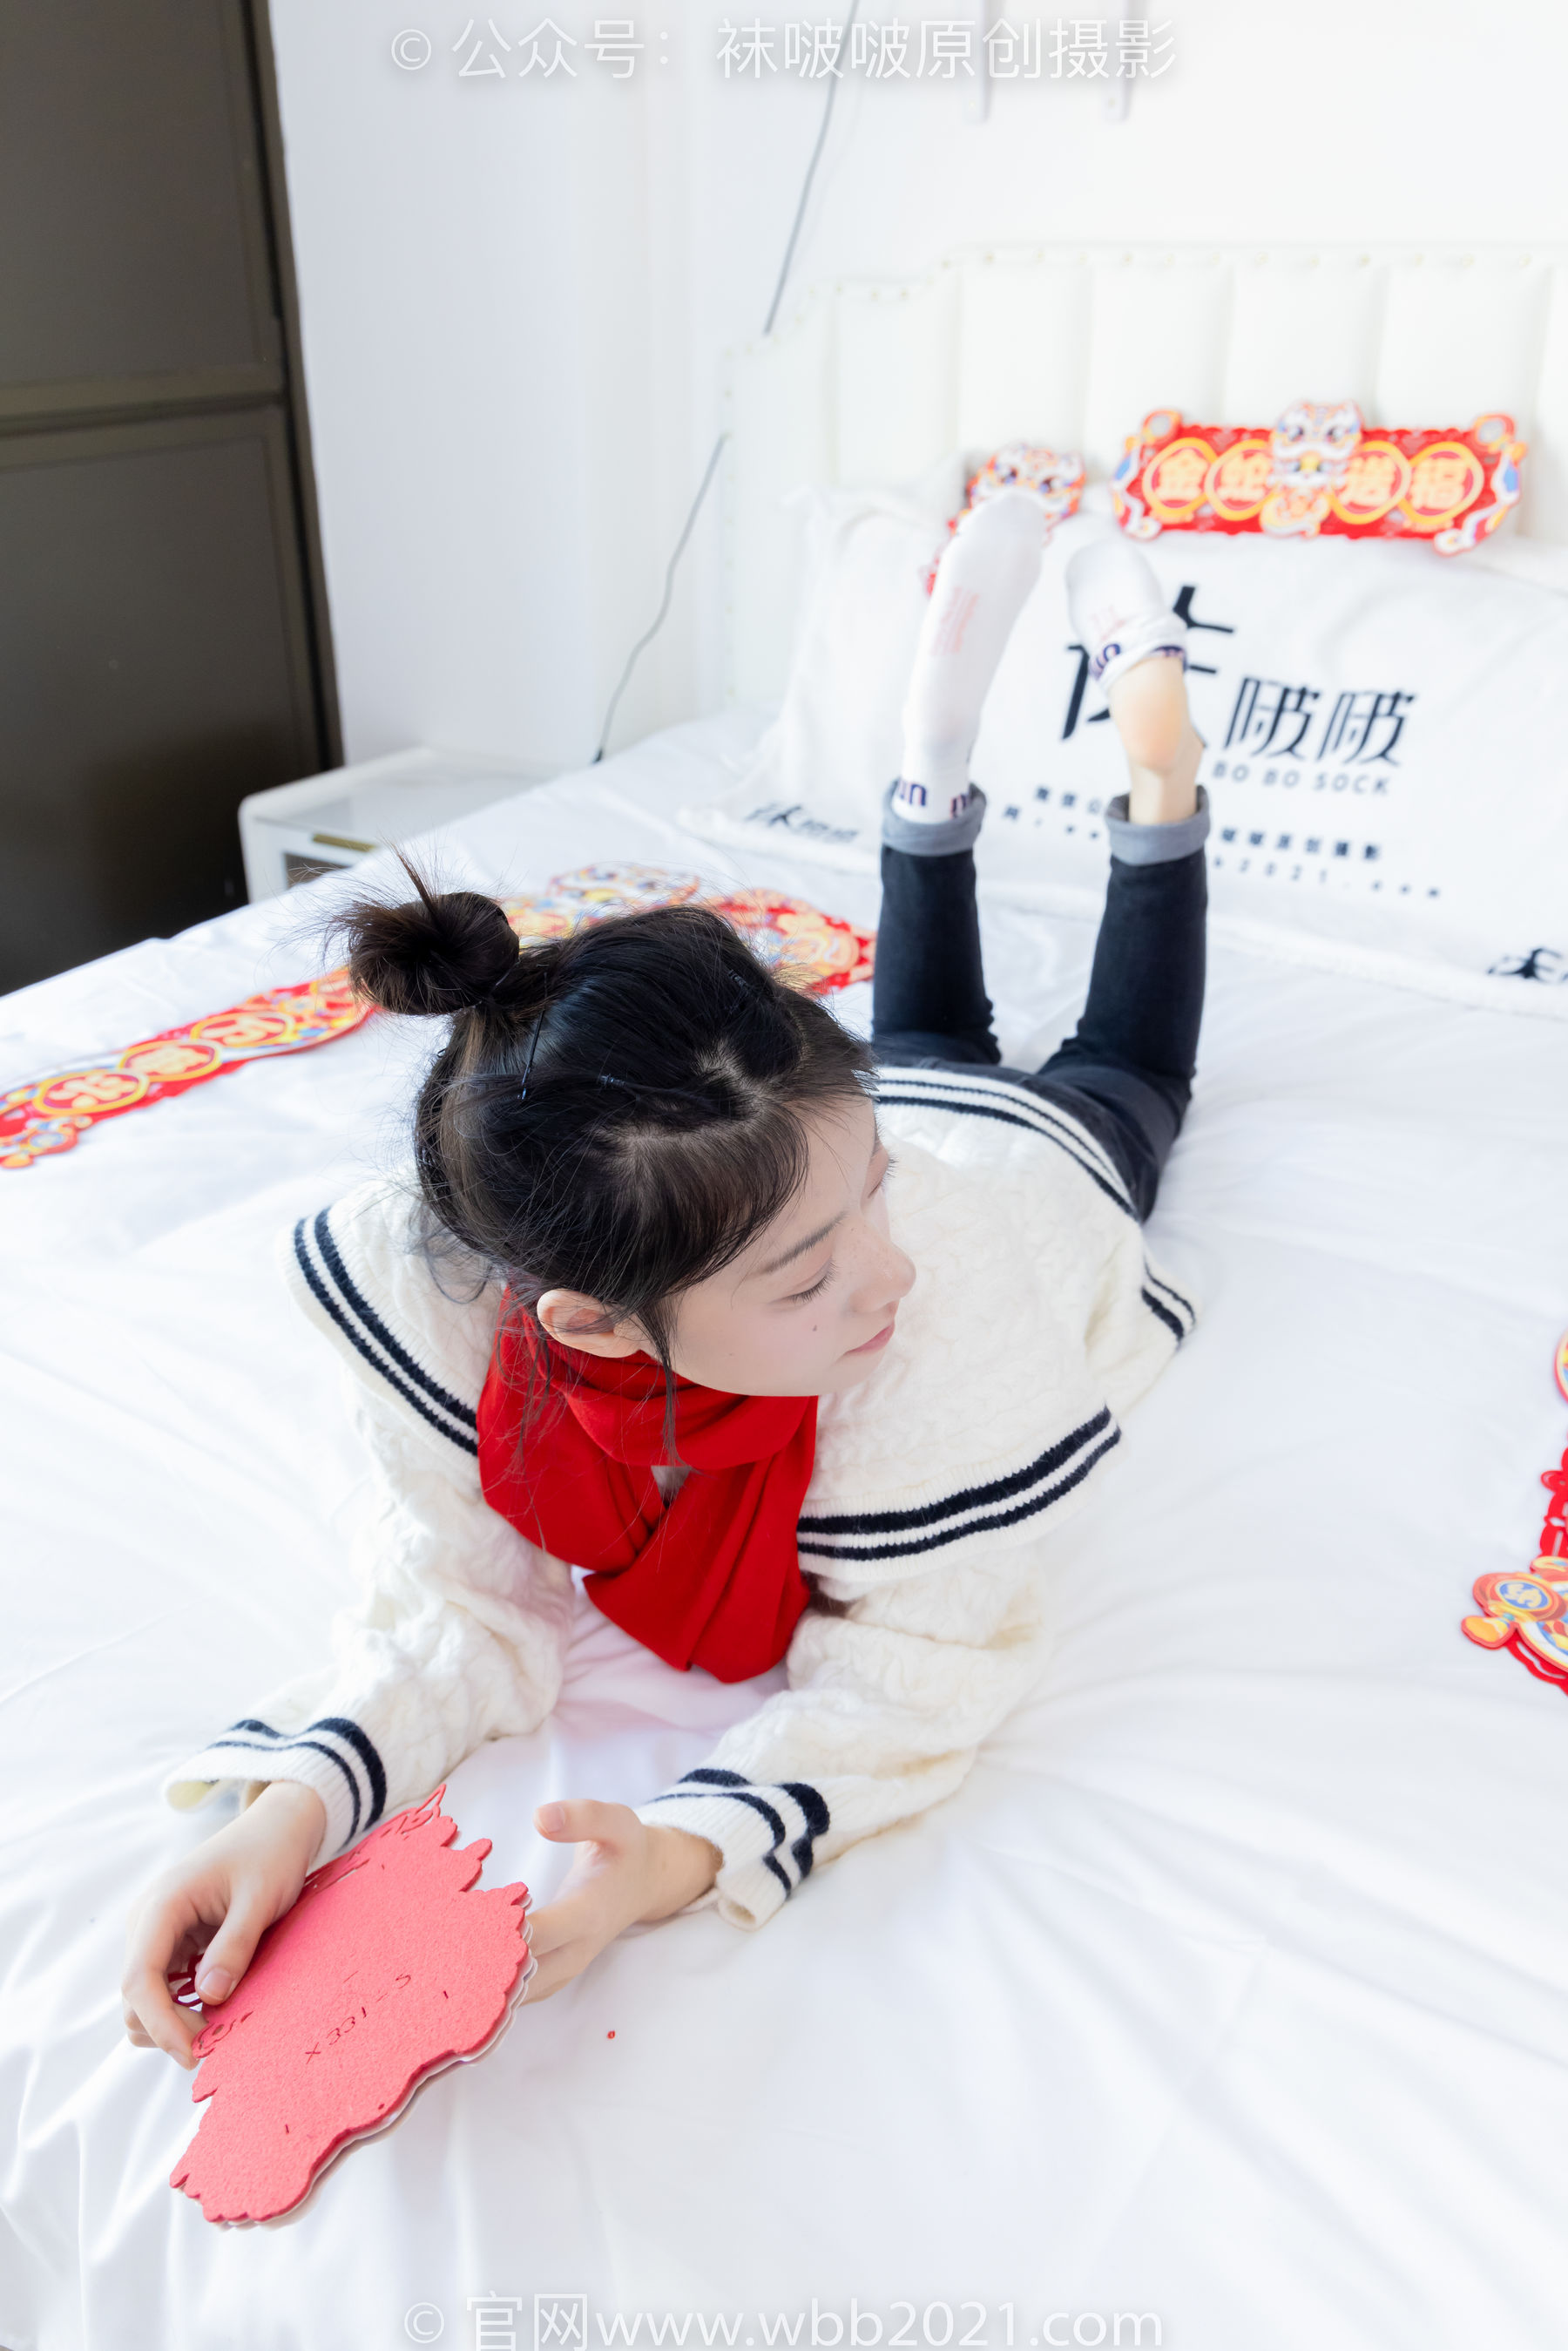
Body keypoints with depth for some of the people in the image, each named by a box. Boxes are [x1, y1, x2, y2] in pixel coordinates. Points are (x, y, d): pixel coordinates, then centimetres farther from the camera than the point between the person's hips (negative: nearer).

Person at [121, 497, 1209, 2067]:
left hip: (1026, 1155, -1)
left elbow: (921, 1667, -41)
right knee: (930, 1040, 38)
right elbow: (467, 1596, -33)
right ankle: (935, 766, 42)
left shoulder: (959, 1309, -53)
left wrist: (689, 1852, -57)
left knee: (1124, 1068, 35)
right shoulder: (440, 1305, -45)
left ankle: (1152, 769, 43)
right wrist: (301, 1798, -51)